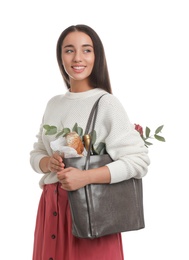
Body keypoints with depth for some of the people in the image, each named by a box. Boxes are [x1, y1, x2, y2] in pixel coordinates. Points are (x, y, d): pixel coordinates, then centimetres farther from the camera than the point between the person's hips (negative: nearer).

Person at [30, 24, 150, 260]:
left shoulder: (106, 103, -10)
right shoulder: (53, 104, 8)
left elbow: (138, 160, -15)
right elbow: (36, 153, 15)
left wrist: (86, 177, -23)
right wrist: (48, 163, -8)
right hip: (51, 207, 5)